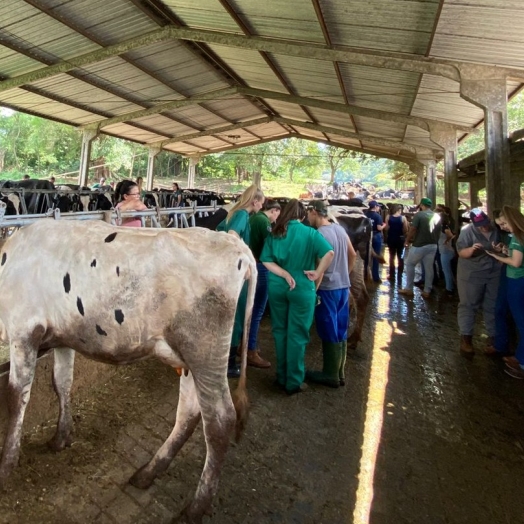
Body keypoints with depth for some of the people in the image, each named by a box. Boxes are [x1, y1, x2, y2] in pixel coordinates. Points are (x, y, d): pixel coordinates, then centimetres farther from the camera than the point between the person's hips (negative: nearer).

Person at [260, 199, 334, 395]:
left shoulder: (274, 233, 2)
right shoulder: (309, 233, -6)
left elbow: (266, 260, -7)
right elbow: (329, 253, -19)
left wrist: (285, 274, -11)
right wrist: (317, 273, -10)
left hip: (277, 287, 3)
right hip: (302, 288, -3)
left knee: (280, 332, 15)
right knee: (297, 335, 5)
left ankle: (282, 377, 27)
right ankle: (294, 382, 15)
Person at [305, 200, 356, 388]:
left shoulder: (319, 234, -17)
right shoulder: (340, 229, 7)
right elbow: (353, 255, 15)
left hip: (328, 289, -8)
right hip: (343, 287, 8)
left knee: (329, 333, 3)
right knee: (340, 332, 14)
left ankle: (330, 375, 16)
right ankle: (339, 373, 25)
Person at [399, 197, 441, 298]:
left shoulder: (419, 214, -11)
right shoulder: (437, 216, 7)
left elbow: (412, 229, -14)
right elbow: (439, 231, 13)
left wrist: (407, 241, -3)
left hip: (420, 245, -6)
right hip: (433, 245, 6)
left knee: (409, 264, 8)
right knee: (429, 267, 11)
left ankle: (408, 289, 10)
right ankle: (427, 291, 16)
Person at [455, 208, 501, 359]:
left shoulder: (496, 229, 3)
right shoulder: (467, 231, -12)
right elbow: (461, 252, -17)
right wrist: (472, 249, -37)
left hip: (494, 273, 5)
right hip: (472, 274, -5)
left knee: (492, 305, 12)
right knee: (468, 305, -2)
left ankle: (493, 335, 27)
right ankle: (465, 338, 3)